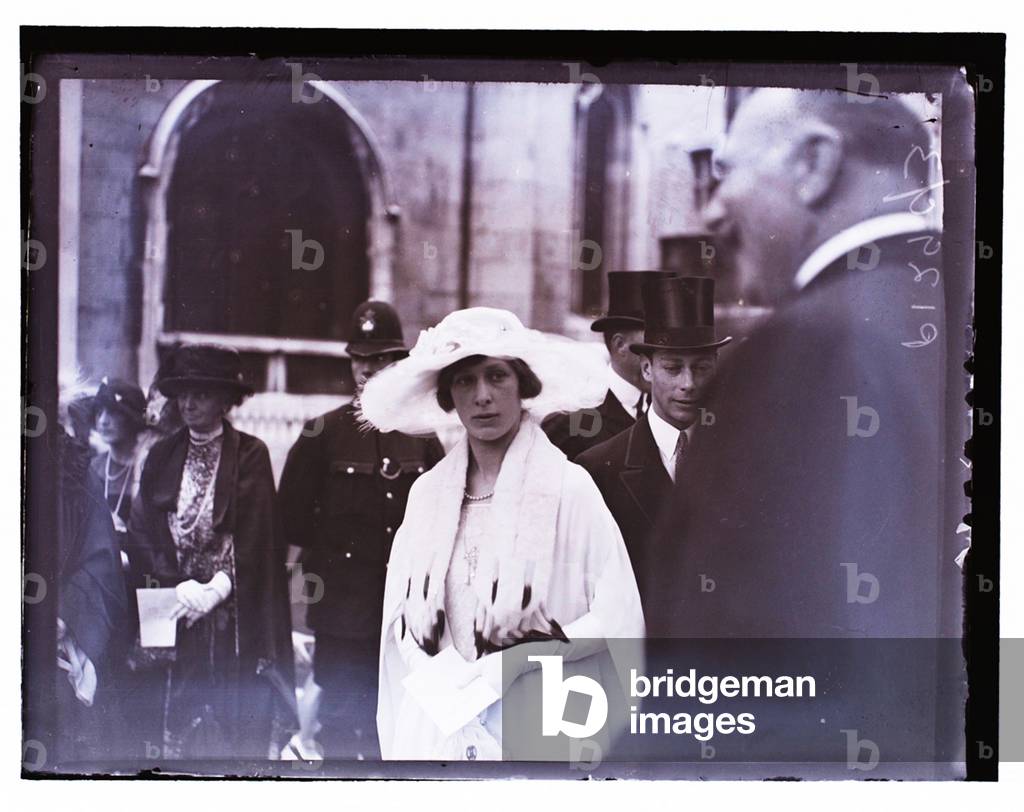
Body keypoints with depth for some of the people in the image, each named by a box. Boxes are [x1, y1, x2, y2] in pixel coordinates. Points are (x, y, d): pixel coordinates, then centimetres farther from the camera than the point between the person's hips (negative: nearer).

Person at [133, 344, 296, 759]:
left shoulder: (250, 455, 0)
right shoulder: (162, 456, 10)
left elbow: (254, 536, -6)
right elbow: (146, 533, 5)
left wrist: (215, 590, -16)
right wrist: (181, 586, -10)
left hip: (235, 612, -2)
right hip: (174, 605, 3)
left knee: (235, 717, -3)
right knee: (180, 715, 0)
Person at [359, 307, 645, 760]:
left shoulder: (568, 488, -6)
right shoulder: (427, 493, 6)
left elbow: (615, 619, -8)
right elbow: (403, 612, 12)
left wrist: (508, 664, -12)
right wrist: (440, 672, -6)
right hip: (437, 723, 3)